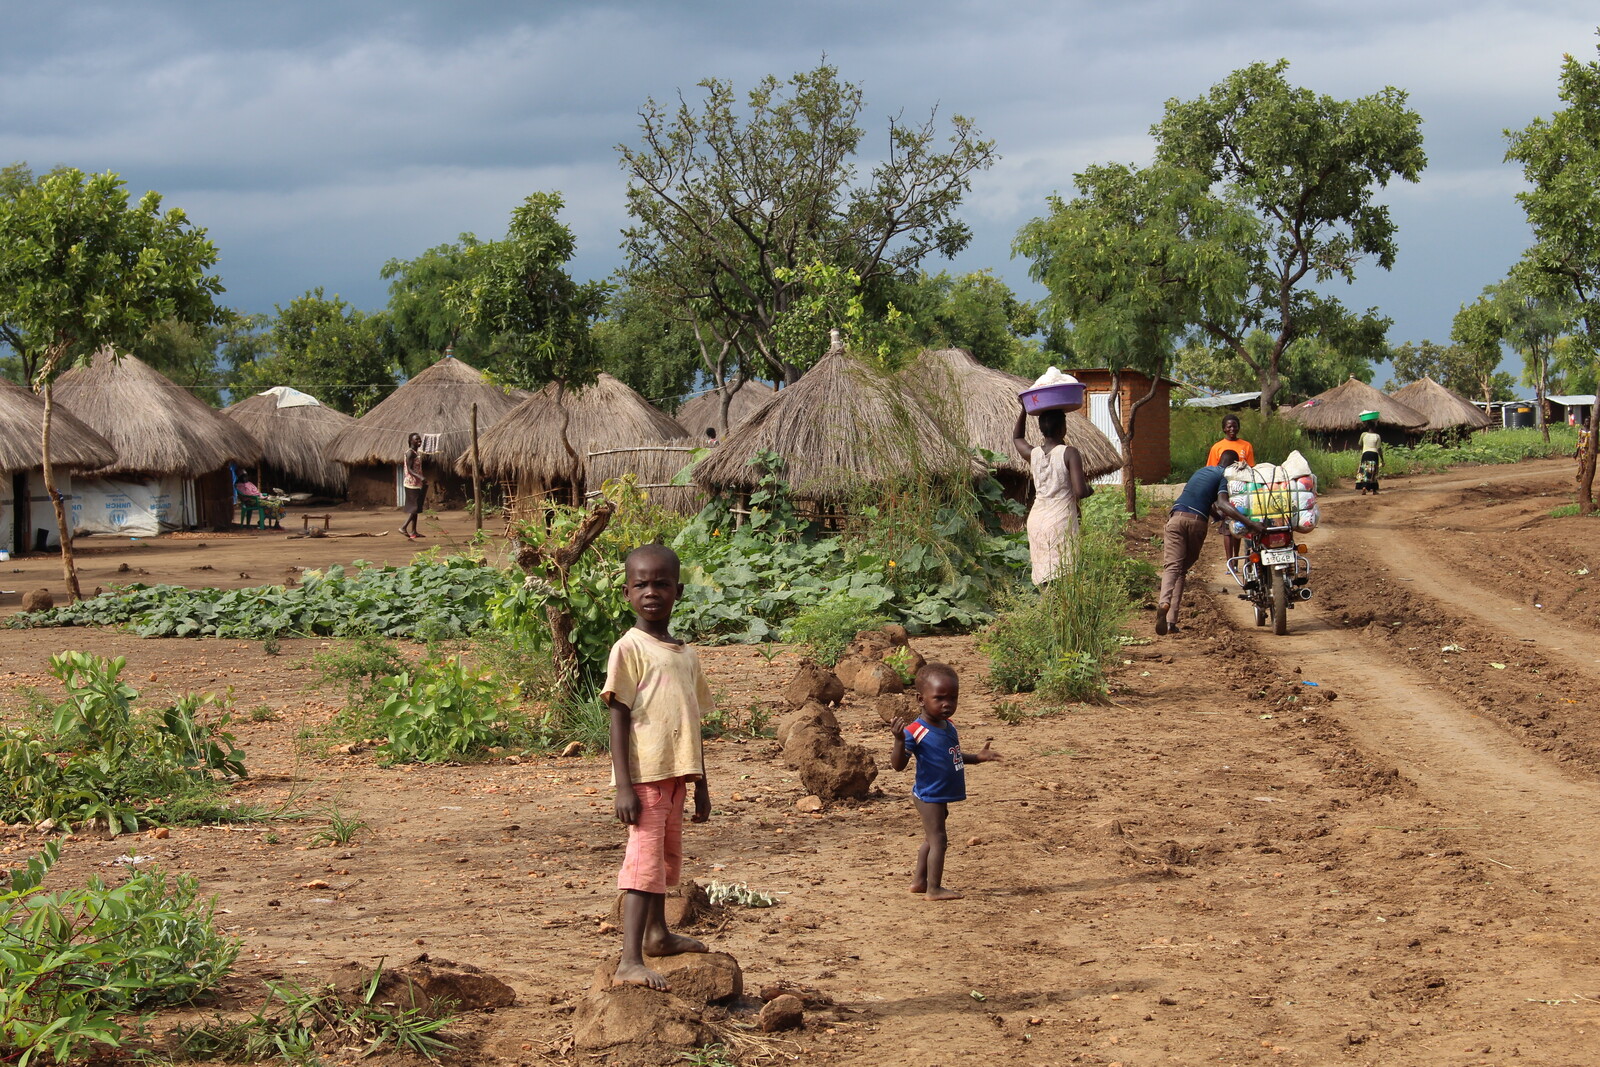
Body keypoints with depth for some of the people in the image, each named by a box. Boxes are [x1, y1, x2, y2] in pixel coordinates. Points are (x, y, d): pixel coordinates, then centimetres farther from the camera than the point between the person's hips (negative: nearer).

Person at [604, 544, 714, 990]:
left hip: (676, 772, 8)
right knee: (645, 860, -15)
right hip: (644, 773, -8)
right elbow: (619, 719, -12)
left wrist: (701, 784, 20)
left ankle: (657, 933, 40)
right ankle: (630, 961, -20)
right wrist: (624, 786, -18)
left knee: (668, 856, 22)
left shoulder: (686, 654, 13)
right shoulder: (630, 648, -9)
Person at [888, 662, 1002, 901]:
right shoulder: (915, 731, -21)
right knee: (937, 838, -7)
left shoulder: (948, 728, 6)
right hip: (929, 795, -9)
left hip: (941, 796, 9)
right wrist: (899, 739, -40)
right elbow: (898, 764, -25)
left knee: (932, 839, 19)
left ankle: (919, 881, 31)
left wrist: (977, 757, 12)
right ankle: (934, 888, -2)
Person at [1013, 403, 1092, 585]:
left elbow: (1017, 437, 28)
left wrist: (1024, 409, 24)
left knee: (1044, 576, 8)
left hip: (1036, 520, 5)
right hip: (1062, 521, -5)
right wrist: (1090, 489, 6)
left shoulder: (1033, 454, 4)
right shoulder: (1069, 453, -10)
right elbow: (1080, 491, -16)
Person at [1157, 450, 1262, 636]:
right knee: (1182, 568, 10)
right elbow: (1222, 504, -11)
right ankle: (1171, 620, 0)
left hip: (1177, 517, 3)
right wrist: (1248, 521, -18)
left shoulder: (1202, 471, 28)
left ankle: (1164, 603, -40)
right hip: (1198, 522, -3)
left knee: (1172, 566, -9)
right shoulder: (1224, 476, 7)